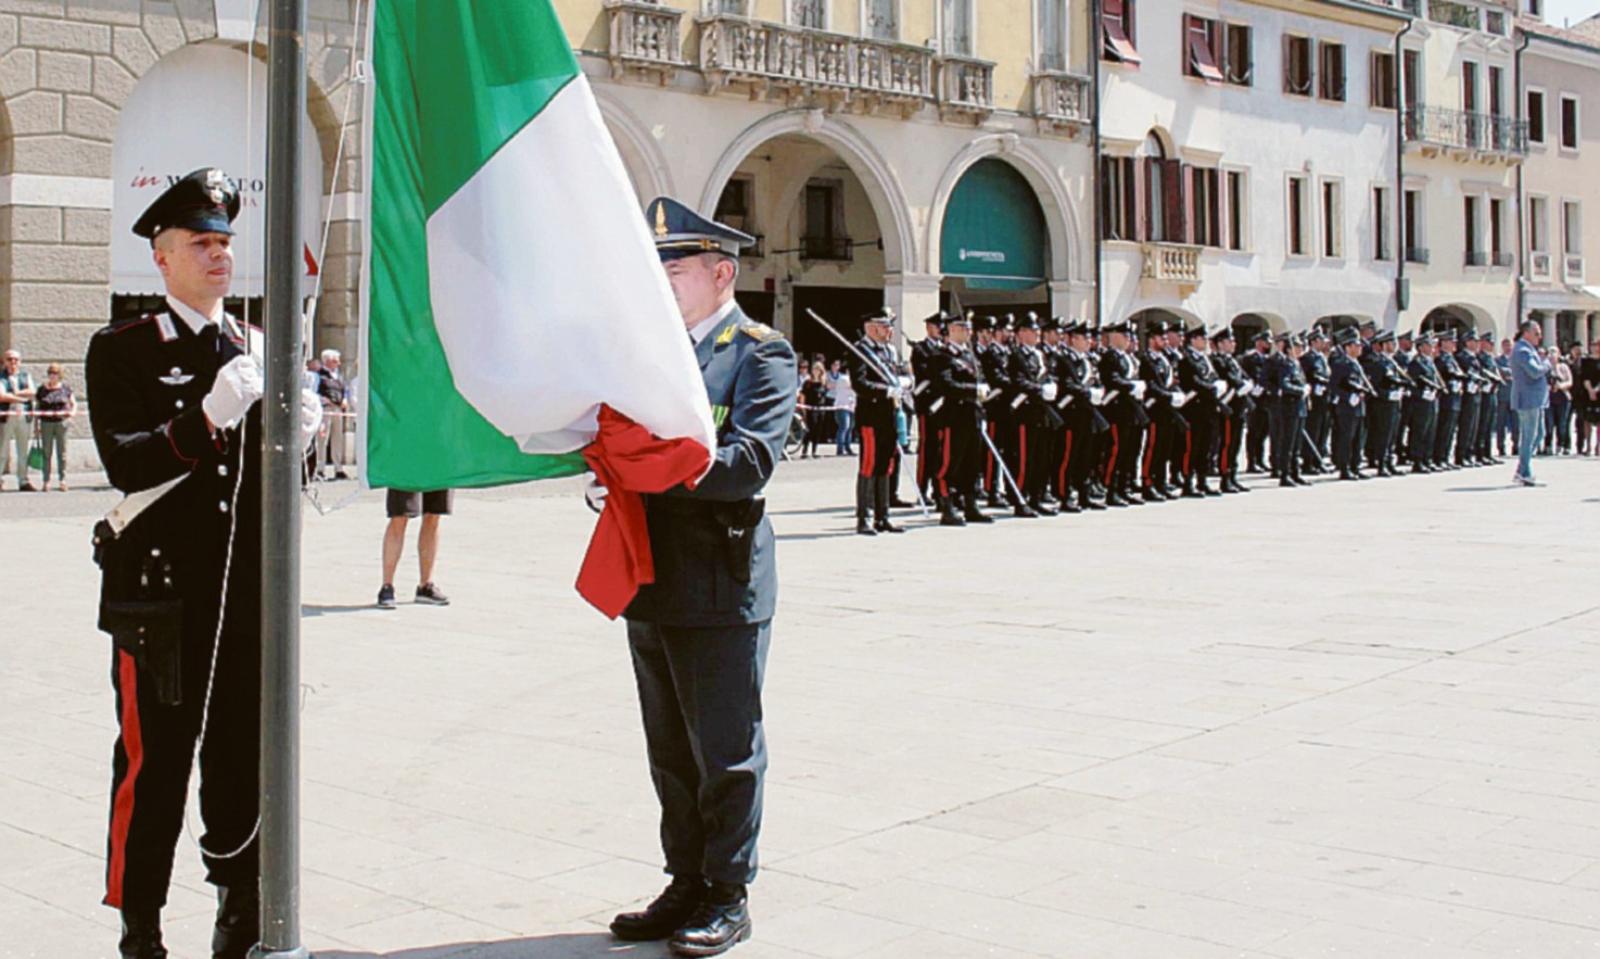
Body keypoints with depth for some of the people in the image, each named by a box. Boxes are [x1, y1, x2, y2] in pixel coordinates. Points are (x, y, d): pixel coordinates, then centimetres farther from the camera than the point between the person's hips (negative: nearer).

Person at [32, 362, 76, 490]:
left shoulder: (65, 388, 5)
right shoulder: (41, 389, 5)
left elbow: (74, 403, 12)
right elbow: (37, 407, 8)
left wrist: (73, 411, -10)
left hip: (61, 422, 0)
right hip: (46, 423, 0)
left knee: (62, 453, 3)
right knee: (46, 453, 3)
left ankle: (62, 481, 8)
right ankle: (45, 481, 8)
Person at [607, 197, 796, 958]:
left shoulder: (760, 354, -7)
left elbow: (750, 461, -21)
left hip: (720, 589, -7)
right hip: (652, 585, 7)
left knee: (725, 752, 3)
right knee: (671, 752, 15)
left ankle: (729, 896, 14)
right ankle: (687, 886, 27)